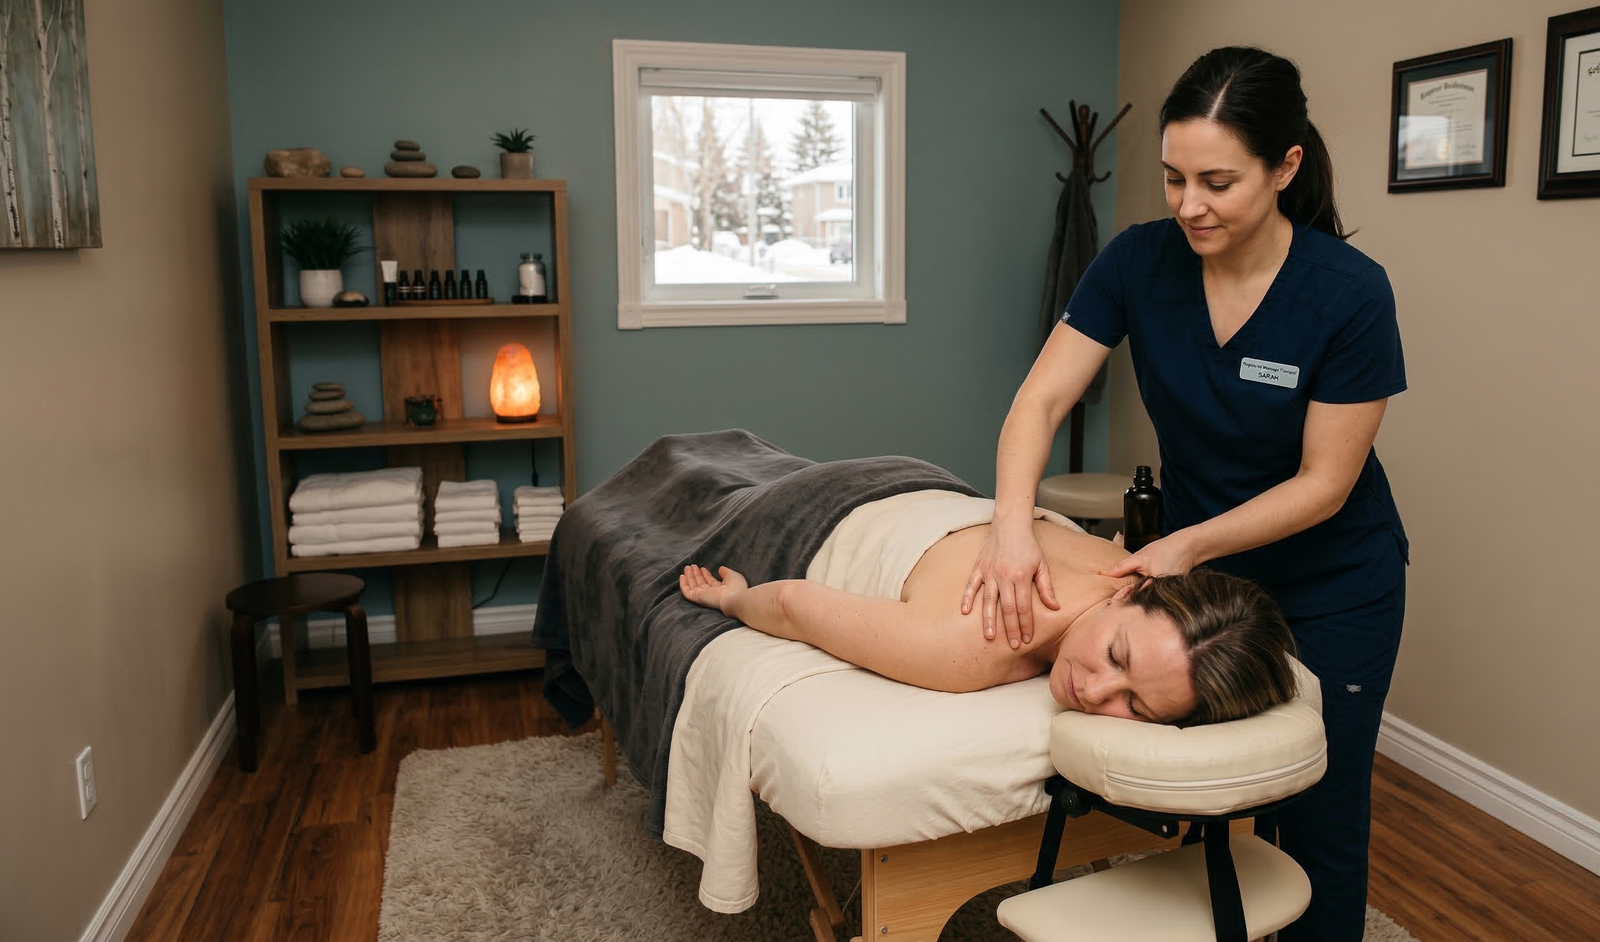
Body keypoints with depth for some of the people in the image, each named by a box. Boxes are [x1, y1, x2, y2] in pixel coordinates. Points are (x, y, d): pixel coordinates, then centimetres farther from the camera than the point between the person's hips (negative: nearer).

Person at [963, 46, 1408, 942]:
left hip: (1331, 590, -2)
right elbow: (1042, 399, -18)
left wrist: (1185, 545, -27)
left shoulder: (1351, 292, -23)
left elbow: (1323, 485, -18)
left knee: (1317, 822, 10)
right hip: (1199, 568, 3)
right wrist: (1014, 524, -34)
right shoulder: (1140, 260, -15)